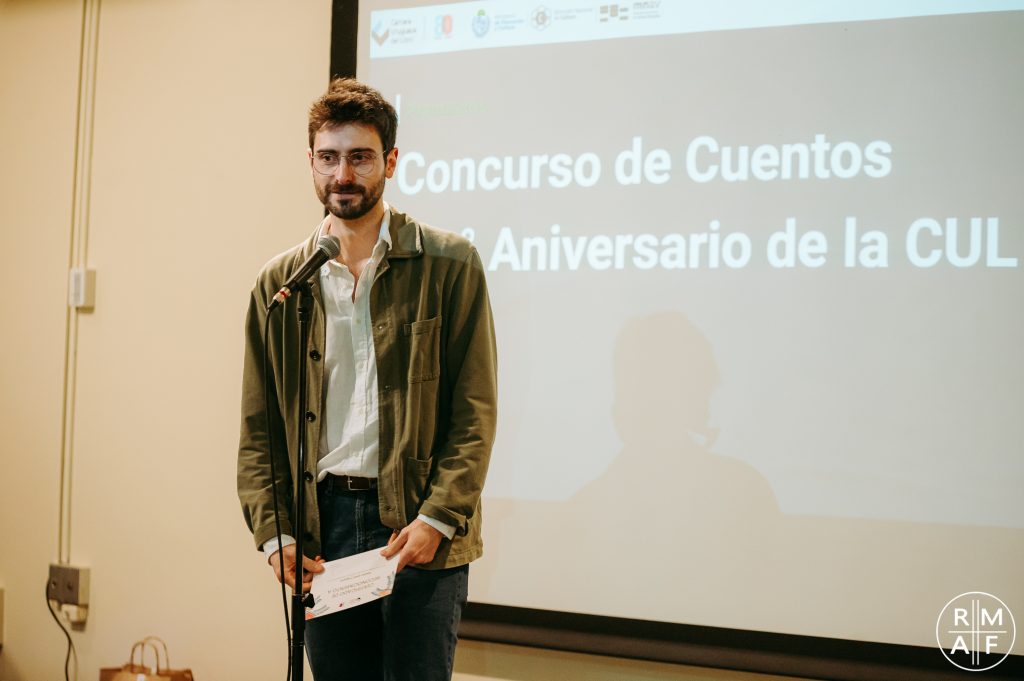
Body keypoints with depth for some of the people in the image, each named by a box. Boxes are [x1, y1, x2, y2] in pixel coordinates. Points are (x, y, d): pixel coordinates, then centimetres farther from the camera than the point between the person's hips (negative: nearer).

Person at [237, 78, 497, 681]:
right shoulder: (280, 282, 8)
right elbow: (258, 430, 9)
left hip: (423, 528, -3)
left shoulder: (449, 265, -1)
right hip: (321, 526, 3)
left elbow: (476, 413, -4)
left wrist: (437, 519, -13)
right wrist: (274, 533, -2)